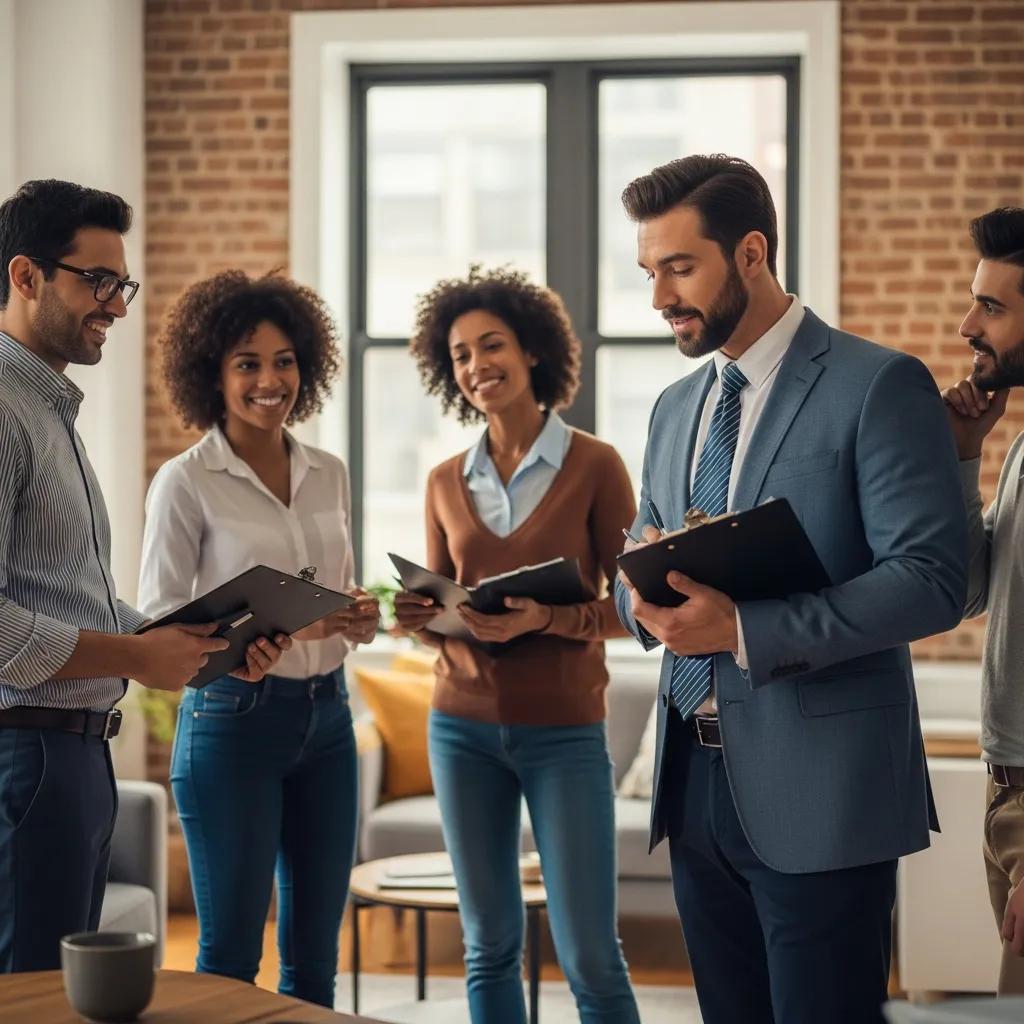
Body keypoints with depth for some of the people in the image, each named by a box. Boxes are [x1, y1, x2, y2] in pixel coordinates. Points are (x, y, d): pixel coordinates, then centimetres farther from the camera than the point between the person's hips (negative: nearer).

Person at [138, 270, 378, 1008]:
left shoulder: (329, 475, 10)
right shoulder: (185, 483, -7)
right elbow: (157, 621, -10)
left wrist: (357, 620, -5)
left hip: (326, 717, 6)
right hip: (233, 719, -5)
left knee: (316, 959, 11)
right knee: (230, 957, 1)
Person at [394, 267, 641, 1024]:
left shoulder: (594, 465, -4)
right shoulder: (447, 482, 8)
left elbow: (631, 605, -6)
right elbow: (439, 609, 14)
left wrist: (544, 619, -23)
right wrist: (421, 616, -9)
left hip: (564, 733, -4)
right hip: (464, 727, 4)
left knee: (590, 957, -5)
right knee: (489, 947, 8)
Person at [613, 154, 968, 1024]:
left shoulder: (878, 387, -8)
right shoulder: (678, 407, 15)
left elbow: (931, 579, -16)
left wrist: (746, 631, -23)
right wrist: (644, 596, -5)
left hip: (819, 790, -7)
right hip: (698, 781, 7)